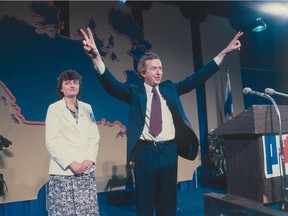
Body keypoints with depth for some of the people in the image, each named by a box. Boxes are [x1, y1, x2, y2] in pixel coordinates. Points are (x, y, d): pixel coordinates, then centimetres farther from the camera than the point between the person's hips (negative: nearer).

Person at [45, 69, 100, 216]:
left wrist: (90, 159, -7)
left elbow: (94, 137, 8)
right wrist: (70, 163, -14)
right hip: (62, 171, -3)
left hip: (86, 170, 3)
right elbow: (51, 142, -6)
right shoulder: (54, 109, 1)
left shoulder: (87, 108, 12)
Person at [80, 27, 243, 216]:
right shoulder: (135, 92, 1)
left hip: (169, 150, 3)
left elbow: (196, 79, 9)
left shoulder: (170, 88, 11)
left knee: (168, 200, 12)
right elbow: (112, 85, -13)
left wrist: (224, 53, 3)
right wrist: (97, 58, -32)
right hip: (145, 151, -2)